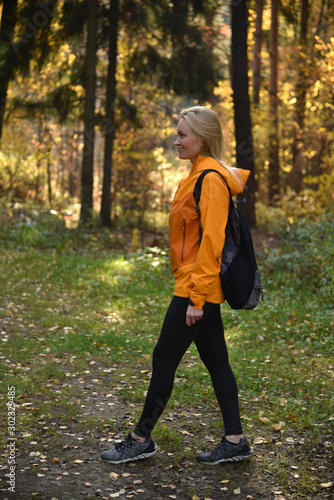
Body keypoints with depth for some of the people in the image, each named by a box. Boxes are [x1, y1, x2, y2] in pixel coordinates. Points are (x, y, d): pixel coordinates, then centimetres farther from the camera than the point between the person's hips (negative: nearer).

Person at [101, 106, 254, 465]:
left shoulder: (211, 179, -16)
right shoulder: (199, 175, 15)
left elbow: (211, 241, -21)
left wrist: (197, 297, -21)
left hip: (197, 289, -10)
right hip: (200, 289, 10)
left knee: (164, 360, 0)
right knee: (216, 362, 12)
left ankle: (142, 439, 14)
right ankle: (234, 441, 19)